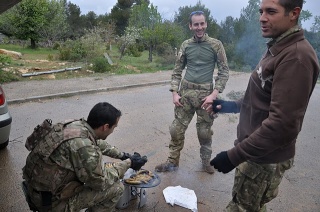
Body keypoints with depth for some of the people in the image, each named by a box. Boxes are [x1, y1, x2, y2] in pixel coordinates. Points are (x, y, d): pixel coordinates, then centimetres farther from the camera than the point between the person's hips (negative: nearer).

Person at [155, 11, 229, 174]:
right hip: (185, 92, 2)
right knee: (177, 129, 4)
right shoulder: (185, 45, 6)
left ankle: (206, 161, 30)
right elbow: (177, 71, 10)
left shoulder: (216, 45, -1)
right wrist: (175, 93, -2)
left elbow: (224, 71, -2)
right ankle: (172, 162, 20)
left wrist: (214, 94, -12)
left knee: (204, 131, 8)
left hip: (205, 93, -2)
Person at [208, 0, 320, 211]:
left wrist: (234, 155, -24)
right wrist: (231, 105, 11)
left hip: (266, 156, -9)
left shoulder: (296, 56, -23)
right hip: (255, 148, 9)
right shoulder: (278, 48, 11)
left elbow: (283, 124, -28)